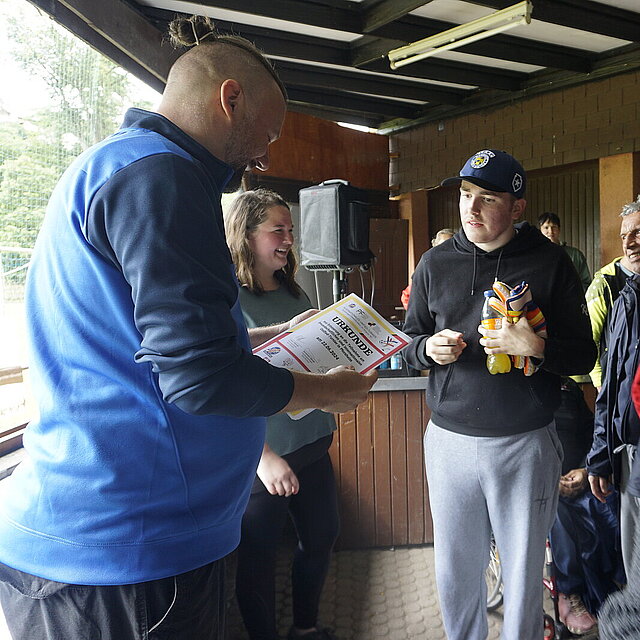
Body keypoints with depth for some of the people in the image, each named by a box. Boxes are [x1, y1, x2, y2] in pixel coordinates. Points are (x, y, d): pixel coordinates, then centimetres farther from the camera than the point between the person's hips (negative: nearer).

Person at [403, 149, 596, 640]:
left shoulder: (550, 262, -3)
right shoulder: (435, 263, 4)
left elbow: (584, 356, -2)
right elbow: (410, 341, 11)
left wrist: (536, 347, -21)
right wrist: (429, 348, -12)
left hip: (525, 443, -2)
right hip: (449, 440, 2)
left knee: (524, 574, 14)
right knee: (454, 570, 16)